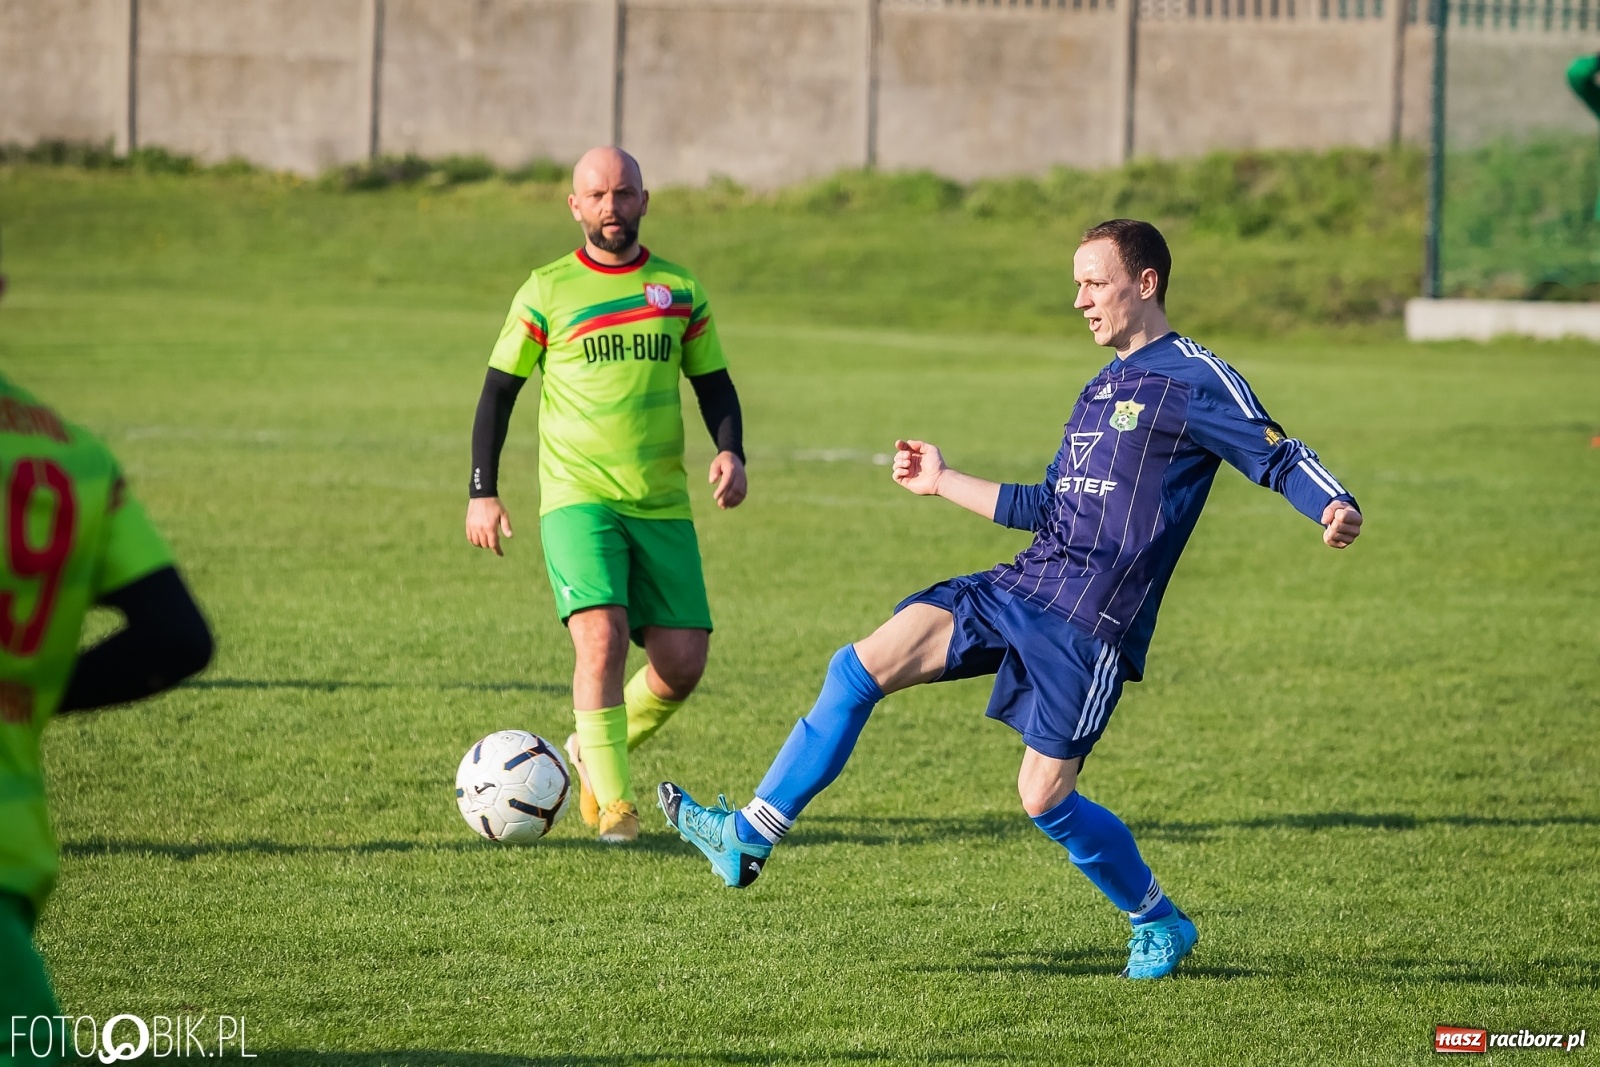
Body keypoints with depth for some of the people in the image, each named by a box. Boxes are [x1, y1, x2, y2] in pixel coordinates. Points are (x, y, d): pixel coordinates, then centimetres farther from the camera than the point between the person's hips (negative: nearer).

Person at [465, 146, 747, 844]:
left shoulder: (679, 290, 9)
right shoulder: (545, 293, 1)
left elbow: (713, 384, 16)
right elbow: (499, 388, 7)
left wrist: (730, 451, -4)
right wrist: (482, 491, 1)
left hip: (663, 506, 3)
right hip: (577, 499, -3)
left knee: (682, 663, -3)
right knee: (602, 637, -22)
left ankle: (592, 754, 25)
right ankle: (613, 804, -13)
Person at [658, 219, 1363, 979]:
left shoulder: (1194, 381, -6)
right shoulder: (1102, 390, 20)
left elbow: (1278, 458, -13)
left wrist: (1334, 508, -33)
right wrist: (943, 482, 31)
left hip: (1092, 624, -8)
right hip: (1018, 591, 8)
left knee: (1043, 798, -6)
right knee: (861, 666, -4)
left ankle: (1161, 925, 17)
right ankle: (750, 837, -1)